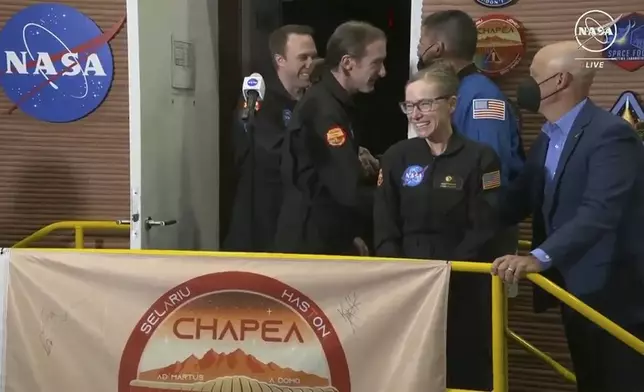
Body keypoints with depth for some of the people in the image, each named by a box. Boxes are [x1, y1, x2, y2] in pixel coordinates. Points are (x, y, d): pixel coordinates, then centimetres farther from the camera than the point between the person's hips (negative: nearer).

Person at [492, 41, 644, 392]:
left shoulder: (610, 134, -19)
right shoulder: (547, 140, 11)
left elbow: (599, 212, -31)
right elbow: (520, 202, 12)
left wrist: (540, 258, -41)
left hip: (611, 294, -8)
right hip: (575, 290, 9)